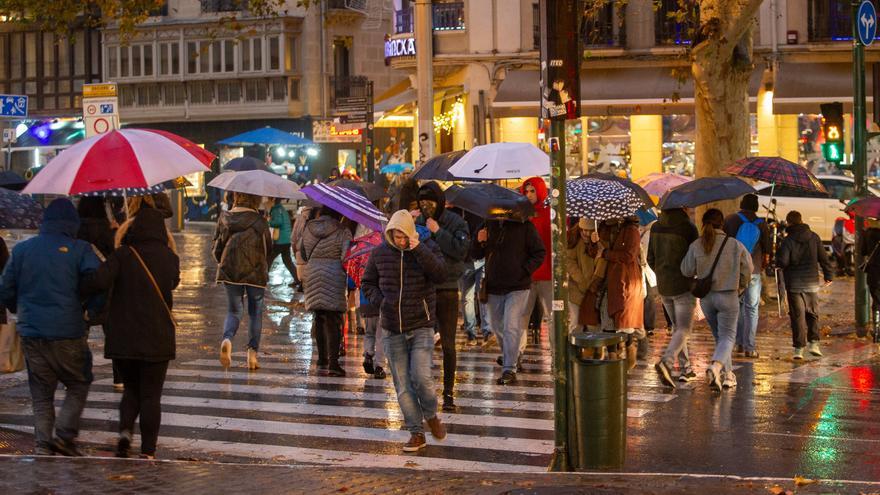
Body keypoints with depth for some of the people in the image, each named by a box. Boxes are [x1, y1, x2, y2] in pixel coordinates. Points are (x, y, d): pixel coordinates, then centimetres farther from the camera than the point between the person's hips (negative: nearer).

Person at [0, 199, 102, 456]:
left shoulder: (21, 250, 5)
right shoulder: (80, 250, -5)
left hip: (31, 334, 3)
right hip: (69, 333, -3)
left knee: (41, 393, 12)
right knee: (78, 385, 12)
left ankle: (43, 443, 5)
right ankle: (65, 434, -2)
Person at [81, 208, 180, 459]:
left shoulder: (122, 255, -7)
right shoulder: (169, 258, -1)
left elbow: (100, 280, -21)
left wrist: (79, 291, -5)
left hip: (122, 337, 0)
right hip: (157, 339, 0)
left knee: (131, 389, 19)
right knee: (151, 395, 7)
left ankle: (125, 431, -3)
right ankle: (147, 451, 5)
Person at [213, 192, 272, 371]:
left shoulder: (224, 218, 1)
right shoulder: (260, 221, -7)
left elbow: (217, 248, 7)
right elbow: (268, 249, 1)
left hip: (229, 271, 2)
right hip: (255, 273, -2)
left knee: (234, 310, 12)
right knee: (255, 312, 11)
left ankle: (227, 339, -18)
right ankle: (252, 353, 4)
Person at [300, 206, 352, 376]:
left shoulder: (308, 229, 6)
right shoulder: (342, 232, -8)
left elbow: (303, 255, 13)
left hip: (312, 277, 5)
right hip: (334, 278, -5)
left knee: (319, 319, 15)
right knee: (334, 320, -2)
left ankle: (322, 361, 20)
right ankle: (333, 363, -8)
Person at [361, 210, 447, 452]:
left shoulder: (427, 248, -5)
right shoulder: (380, 253, 2)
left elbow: (440, 275, -21)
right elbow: (367, 282, 14)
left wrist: (419, 249, -26)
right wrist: (380, 301, -4)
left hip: (421, 327, -3)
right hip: (393, 330, 3)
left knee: (421, 377, -15)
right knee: (402, 385, 3)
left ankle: (431, 416, 15)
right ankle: (416, 433, 13)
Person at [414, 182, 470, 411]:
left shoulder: (456, 223, -3)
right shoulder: (416, 221, 6)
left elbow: (461, 250, -17)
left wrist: (438, 232, -18)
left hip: (447, 291, -3)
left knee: (448, 344, 2)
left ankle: (448, 392, 11)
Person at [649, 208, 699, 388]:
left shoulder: (656, 227, 2)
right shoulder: (688, 227, -15)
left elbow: (651, 259, 9)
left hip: (663, 287, 6)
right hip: (684, 286, -6)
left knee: (677, 326, 18)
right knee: (684, 330, -4)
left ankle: (685, 368, 19)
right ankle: (666, 361, -26)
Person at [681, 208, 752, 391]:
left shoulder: (696, 245, -6)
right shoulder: (735, 245, -9)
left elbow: (686, 271, -1)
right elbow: (747, 268, 0)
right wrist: (740, 287, 17)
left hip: (706, 298, 3)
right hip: (728, 296, -3)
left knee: (719, 336, 18)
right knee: (727, 336, 2)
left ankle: (728, 374, 20)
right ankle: (715, 366, -24)